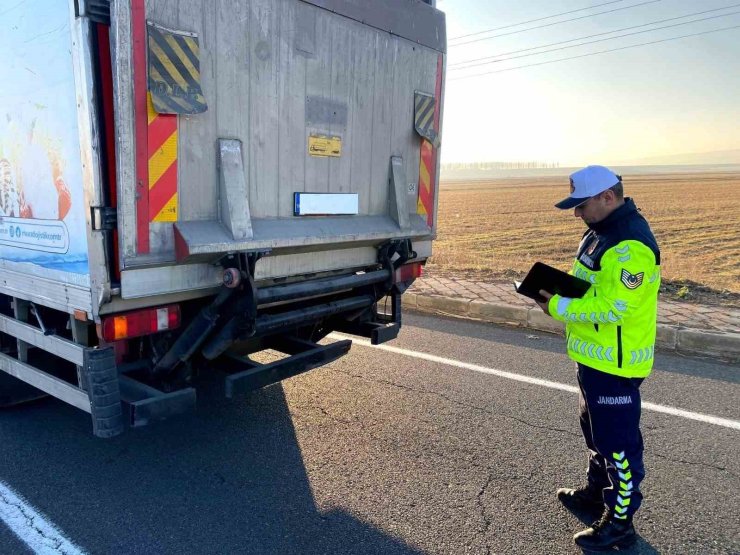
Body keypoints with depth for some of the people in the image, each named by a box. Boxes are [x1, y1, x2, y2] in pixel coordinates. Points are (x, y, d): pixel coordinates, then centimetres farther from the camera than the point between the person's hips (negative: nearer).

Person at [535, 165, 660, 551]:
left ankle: (619, 522, 19)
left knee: (618, 442, 3)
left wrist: (559, 308, -21)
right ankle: (597, 492, 43)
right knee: (596, 430, 24)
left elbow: (614, 306, -28)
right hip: (595, 356, 11)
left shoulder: (630, 245, -25)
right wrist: (558, 290, 0)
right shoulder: (602, 231, 9)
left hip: (615, 362, -11)